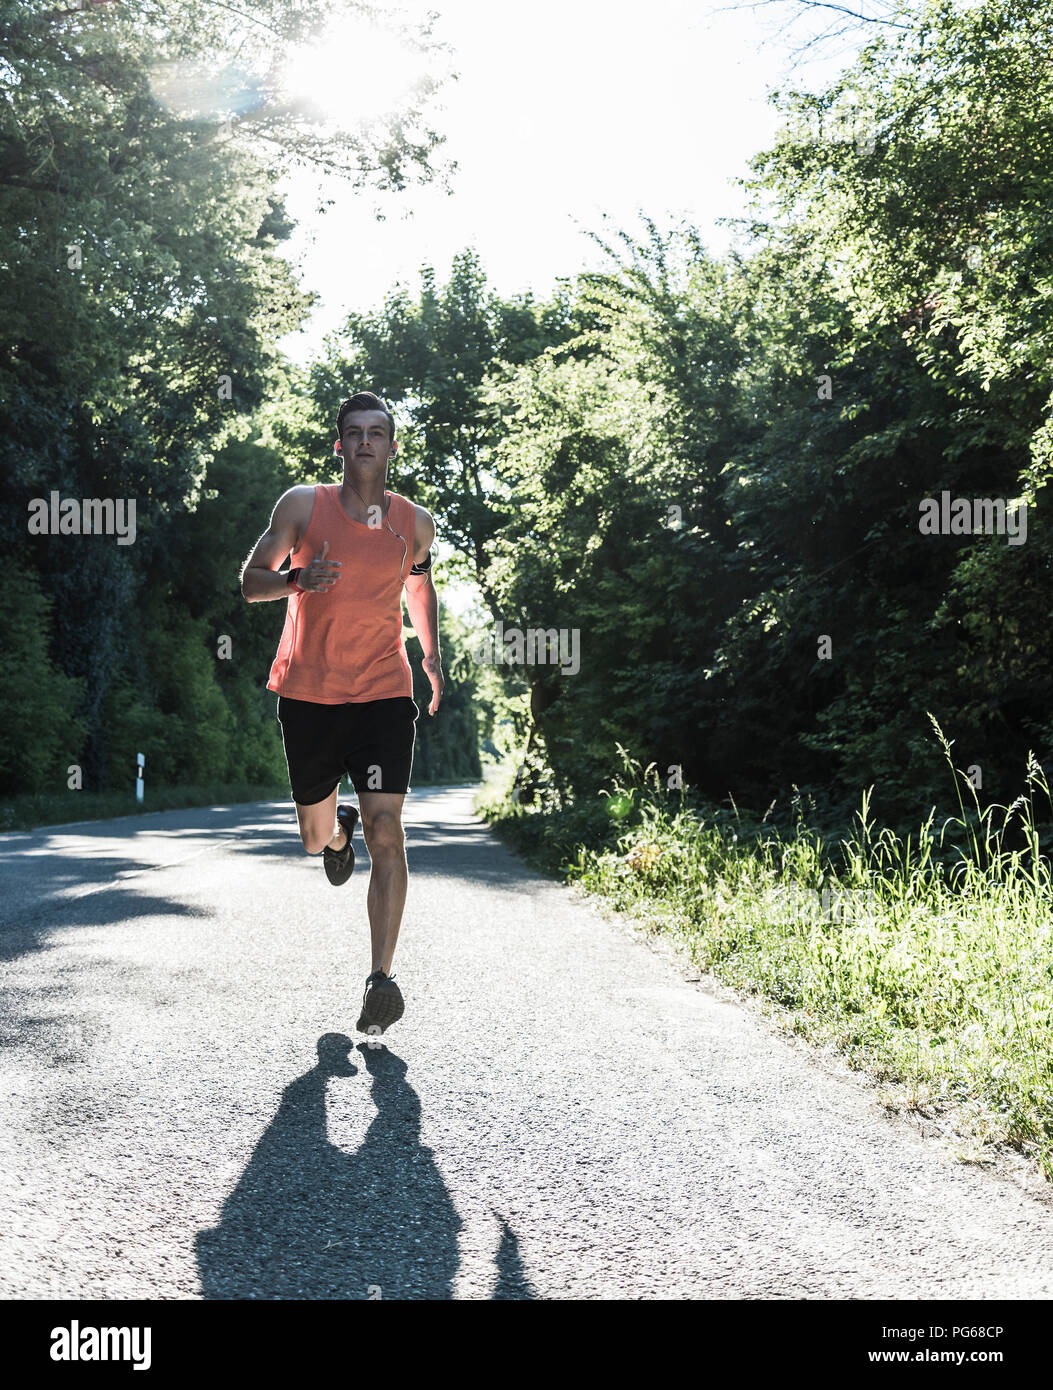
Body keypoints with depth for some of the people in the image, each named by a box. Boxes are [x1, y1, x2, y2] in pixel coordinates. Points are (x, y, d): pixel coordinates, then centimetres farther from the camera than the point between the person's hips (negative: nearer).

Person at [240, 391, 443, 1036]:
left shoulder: (416, 522, 4)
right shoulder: (303, 505, -2)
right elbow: (251, 581, 2)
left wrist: (432, 655, 14)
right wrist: (296, 579, -20)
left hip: (384, 692, 0)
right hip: (308, 692, 0)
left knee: (386, 830, -13)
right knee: (316, 837, 12)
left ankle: (383, 976, -9)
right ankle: (339, 832, 52)